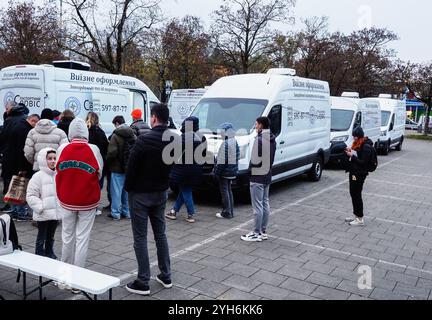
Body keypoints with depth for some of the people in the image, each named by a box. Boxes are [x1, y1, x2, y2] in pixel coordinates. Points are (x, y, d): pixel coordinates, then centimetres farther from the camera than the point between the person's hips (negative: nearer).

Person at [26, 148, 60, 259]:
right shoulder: (38, 176, -10)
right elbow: (31, 196, -12)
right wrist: (40, 207, -18)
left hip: (56, 213, 5)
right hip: (43, 215, -5)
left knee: (51, 236, 18)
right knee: (42, 237, 6)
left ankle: (49, 253, 31)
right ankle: (40, 256, 16)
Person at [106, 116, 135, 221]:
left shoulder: (115, 136, -15)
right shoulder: (133, 135, 5)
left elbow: (112, 153, -19)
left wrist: (107, 161, -1)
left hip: (117, 168, -6)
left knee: (116, 190, 2)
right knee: (127, 190, 14)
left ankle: (115, 213, 6)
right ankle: (127, 212, 21)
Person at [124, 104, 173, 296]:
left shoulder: (144, 140, -20)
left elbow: (132, 167, -15)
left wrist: (128, 188, -1)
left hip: (141, 194, -6)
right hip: (161, 193, 6)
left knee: (140, 237, 2)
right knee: (160, 234, 16)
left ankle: (143, 283, 6)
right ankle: (165, 276, 23)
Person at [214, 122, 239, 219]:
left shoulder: (225, 144, -19)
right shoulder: (235, 142, 9)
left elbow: (222, 160, -21)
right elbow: (237, 157, 16)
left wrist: (217, 172, -15)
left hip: (225, 172, -9)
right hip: (232, 172, 9)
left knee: (224, 191, -1)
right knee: (229, 191, 16)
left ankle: (226, 213, 4)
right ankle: (230, 212, 22)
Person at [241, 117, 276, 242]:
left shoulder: (260, 139, -19)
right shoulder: (272, 139, 10)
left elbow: (256, 160, -22)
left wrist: (250, 166, -4)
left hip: (257, 177, -9)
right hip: (267, 176, 9)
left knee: (258, 206, -3)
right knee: (265, 204, 14)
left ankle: (257, 233, 4)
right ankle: (263, 231, 23)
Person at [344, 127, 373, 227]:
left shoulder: (366, 147, -17)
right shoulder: (357, 144, 10)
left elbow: (363, 162, -20)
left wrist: (352, 156, -21)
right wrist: (350, 152, 1)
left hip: (359, 174, -9)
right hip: (353, 172, 9)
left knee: (356, 195, -4)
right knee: (353, 193, 14)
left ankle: (360, 219, 5)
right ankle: (356, 215, 27)